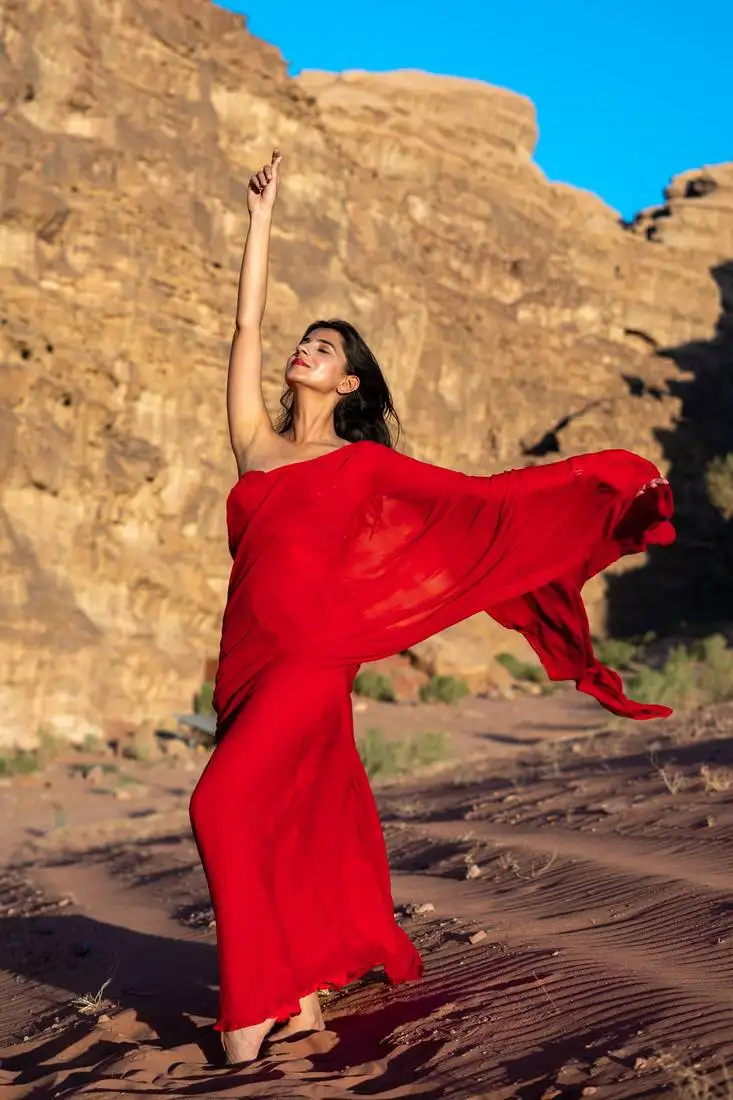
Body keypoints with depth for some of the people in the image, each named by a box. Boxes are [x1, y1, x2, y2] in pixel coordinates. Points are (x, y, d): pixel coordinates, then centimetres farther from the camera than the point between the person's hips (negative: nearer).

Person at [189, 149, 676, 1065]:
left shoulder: (365, 464, 7)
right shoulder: (256, 445, 17)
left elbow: (479, 499, 11)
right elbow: (246, 323, 18)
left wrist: (601, 489, 12)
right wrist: (262, 218, 20)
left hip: (311, 653, -5)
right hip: (248, 655, 5)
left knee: (226, 806, -17)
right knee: (286, 820, 8)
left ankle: (261, 1004, -9)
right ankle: (300, 993, 20)